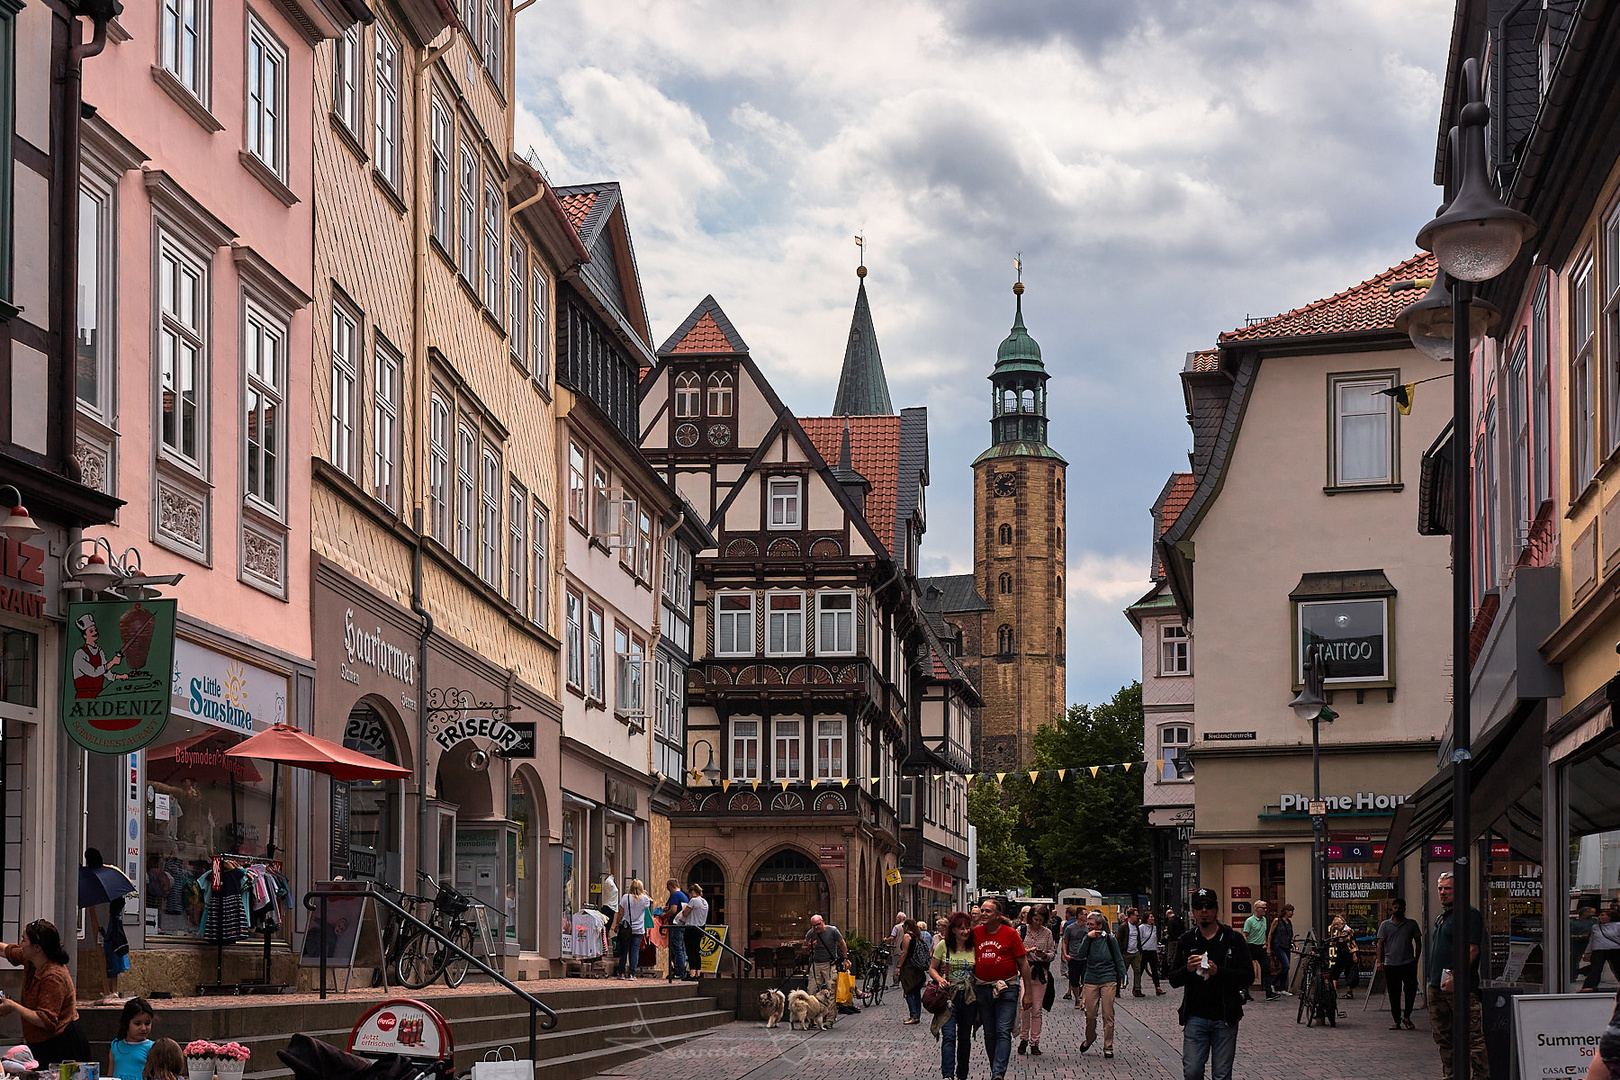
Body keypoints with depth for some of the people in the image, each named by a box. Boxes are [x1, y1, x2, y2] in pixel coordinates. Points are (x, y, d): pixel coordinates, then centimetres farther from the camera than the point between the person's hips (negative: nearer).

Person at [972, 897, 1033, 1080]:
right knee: (989, 1034, 11)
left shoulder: (1010, 933, -5)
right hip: (983, 988, 4)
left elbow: (1023, 963, 0)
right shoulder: (976, 933, 5)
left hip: (1007, 989, -4)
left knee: (1003, 1032, -12)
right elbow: (971, 959, 17)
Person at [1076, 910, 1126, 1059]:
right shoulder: (1088, 939, 5)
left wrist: (1122, 979, 0)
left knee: (1108, 1015, -2)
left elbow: (1119, 960, 6)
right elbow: (1081, 955, -9)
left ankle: (1108, 1047, 6)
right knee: (1090, 1015, 3)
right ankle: (1090, 1038, 30)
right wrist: (1088, 938, -15)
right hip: (1091, 981, 2)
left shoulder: (1110, 939, 0)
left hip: (1108, 981, -2)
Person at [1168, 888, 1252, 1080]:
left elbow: (1248, 976, -3)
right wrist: (1187, 969, -13)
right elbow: (1174, 980, 9)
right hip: (1195, 1017, 1)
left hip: (1225, 1019, -1)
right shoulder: (1186, 941, 9)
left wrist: (1218, 972, -17)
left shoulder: (1234, 939, 3)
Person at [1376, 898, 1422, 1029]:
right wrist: (1379, 960, -3)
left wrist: (1416, 959, 4)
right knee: (1393, 994, 3)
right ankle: (1397, 1021, 10)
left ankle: (1407, 1017, 13)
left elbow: (1418, 942, 13)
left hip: (1408, 963, 0)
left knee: (1411, 991, -6)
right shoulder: (1385, 925, 10)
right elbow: (1381, 943, 8)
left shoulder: (1412, 924, 10)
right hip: (1391, 964, 0)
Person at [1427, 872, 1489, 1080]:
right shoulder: (1441, 918, 22)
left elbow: (1472, 949, -16)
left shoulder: (1469, 914, -7)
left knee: (1473, 1037, -9)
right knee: (1442, 1037, 11)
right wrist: (1434, 981, 18)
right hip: (1437, 986, 9)